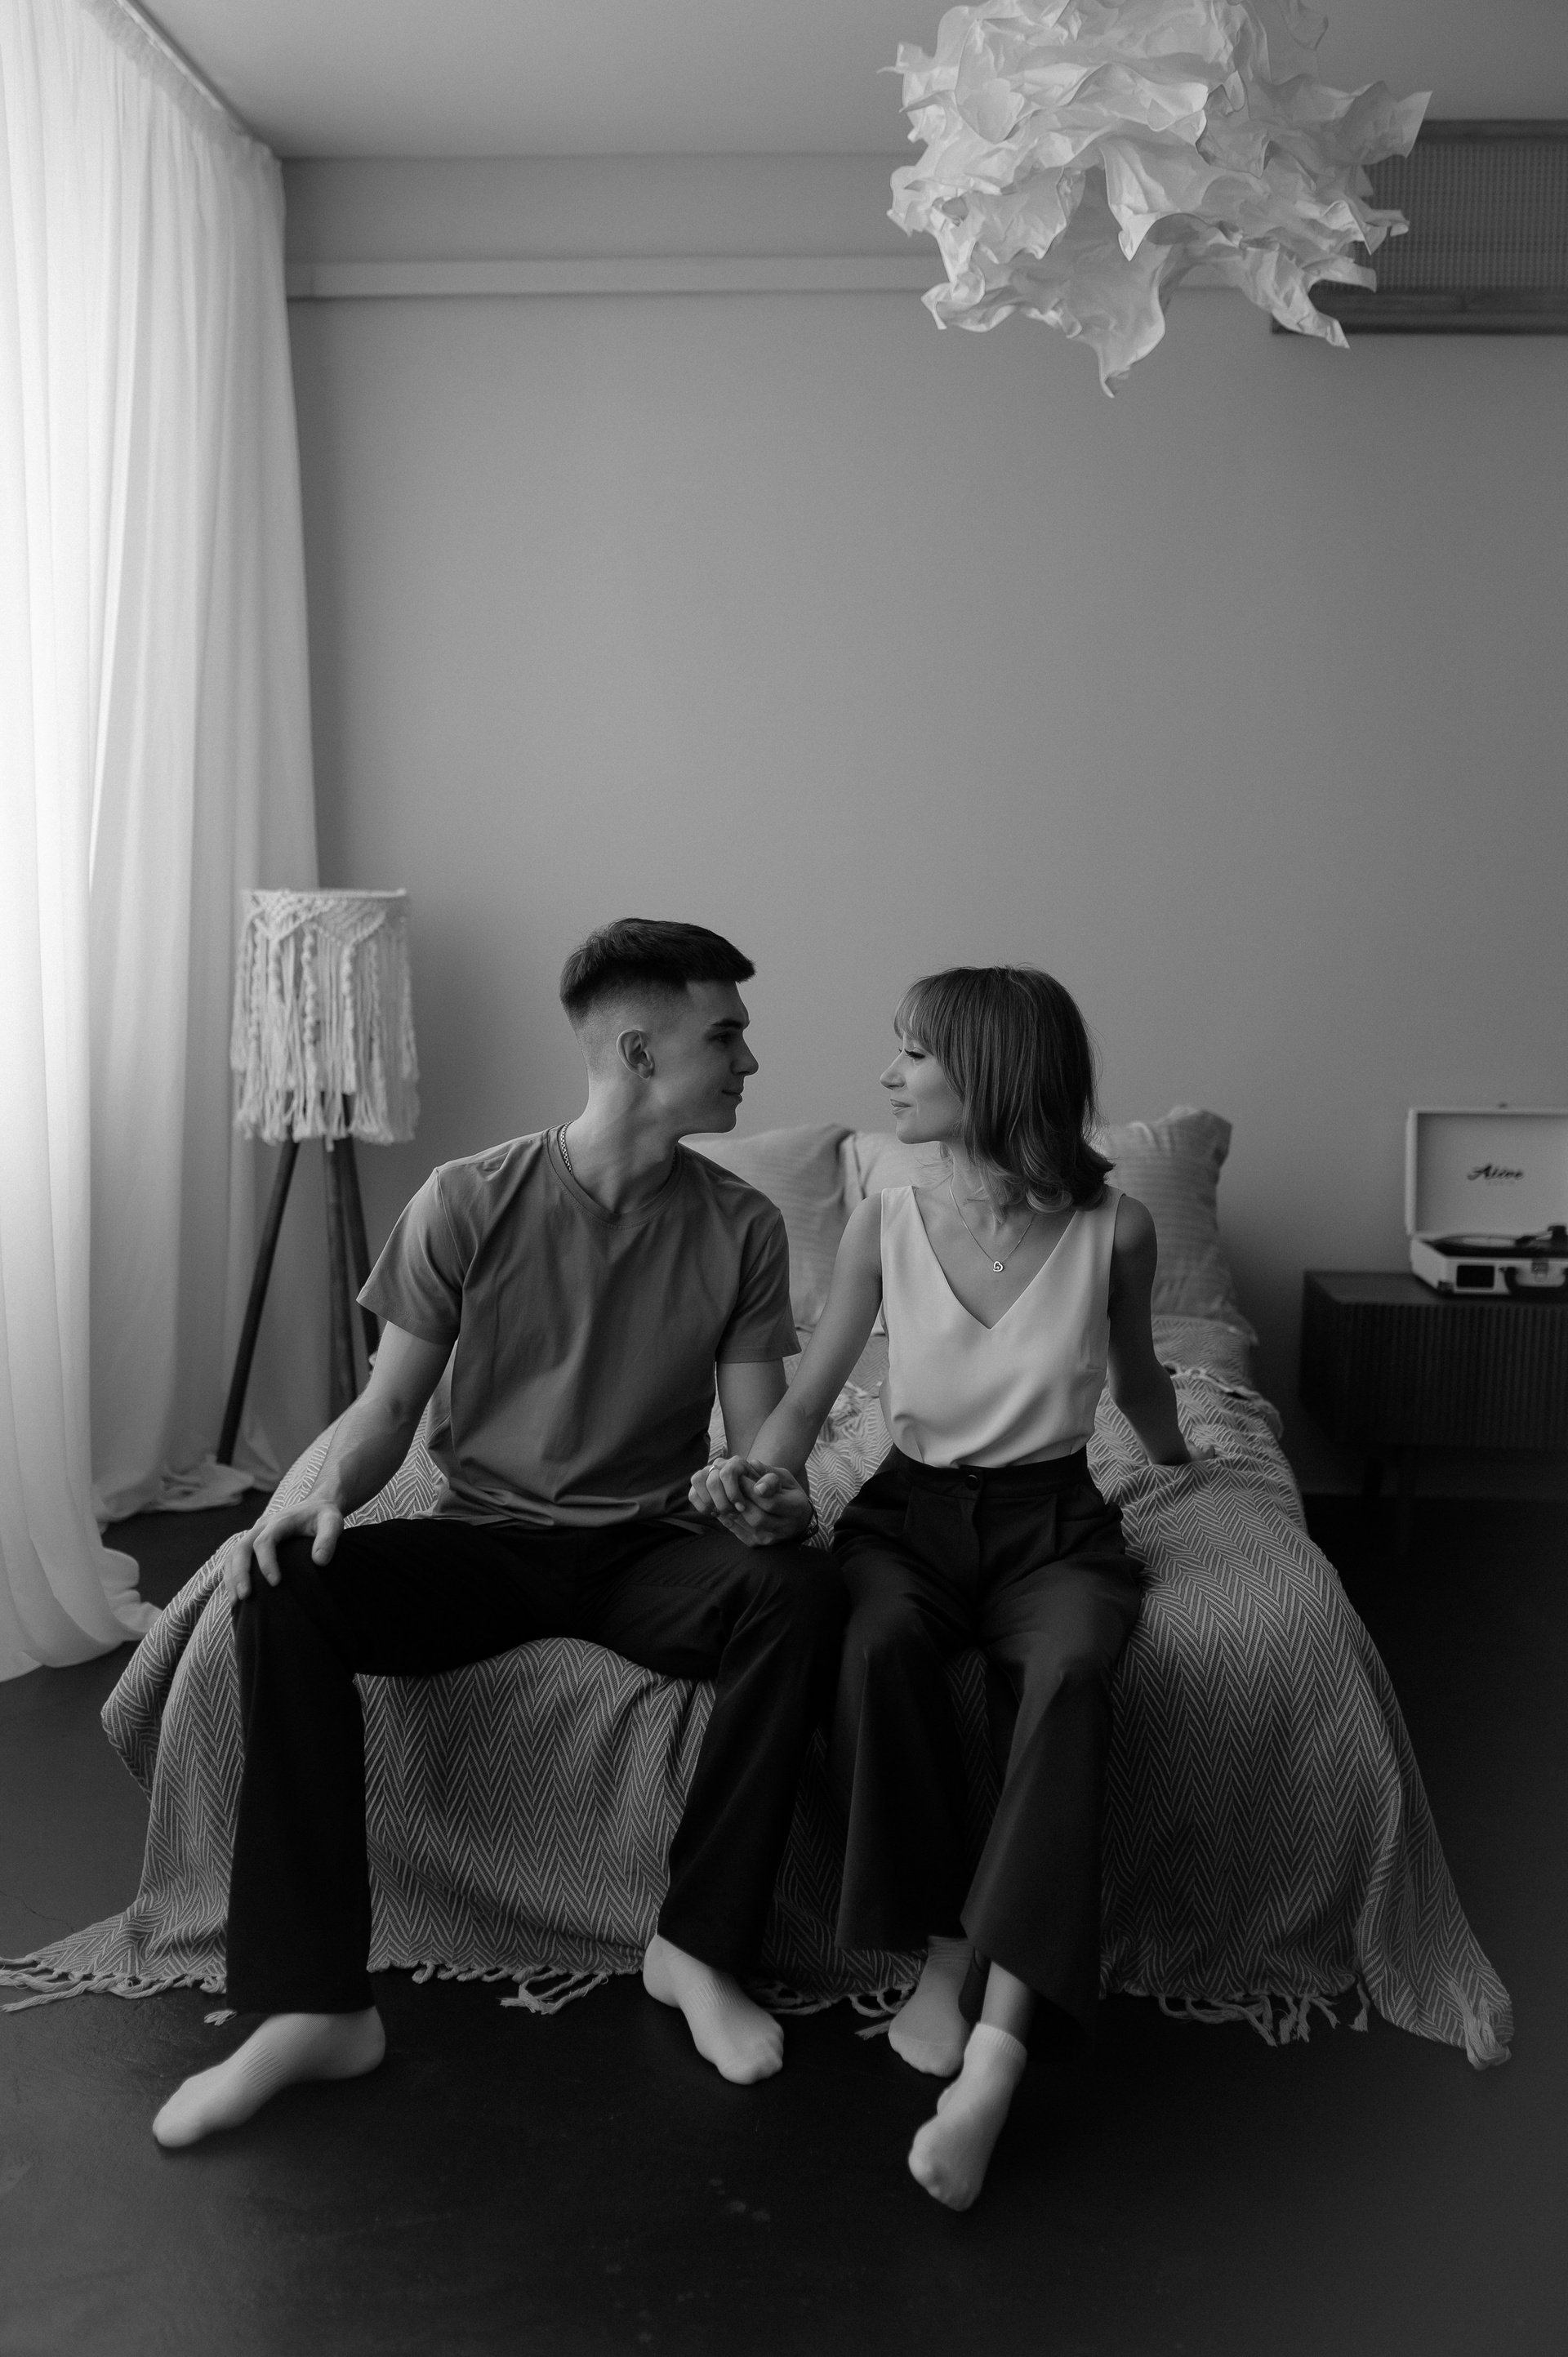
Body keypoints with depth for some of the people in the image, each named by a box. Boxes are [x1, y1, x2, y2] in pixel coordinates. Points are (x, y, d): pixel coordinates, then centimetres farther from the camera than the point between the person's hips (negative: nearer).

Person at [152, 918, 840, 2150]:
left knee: (803, 1588, -30)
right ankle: (313, 2003, -22)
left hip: (649, 1551, 1)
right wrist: (331, 1490, -21)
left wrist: (773, 1493, -24)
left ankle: (698, 1948, -15)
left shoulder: (742, 1226, 0)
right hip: (485, 1536, 0)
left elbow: (757, 1438, 0)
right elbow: (392, 1403, 0)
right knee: (285, 1587, -28)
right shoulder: (469, 1201, -5)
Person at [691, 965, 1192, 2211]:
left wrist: (1174, 1455, 33)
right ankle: (938, 1953, -17)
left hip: (1053, 1520, -1)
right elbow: (811, 1392, 4)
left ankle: (997, 2051, -37)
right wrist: (762, 1463, -17)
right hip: (912, 1509, 1)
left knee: (1068, 1676, -34)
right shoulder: (885, 1224, -3)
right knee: (881, 1647, -33)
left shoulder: (1114, 1228, -6)